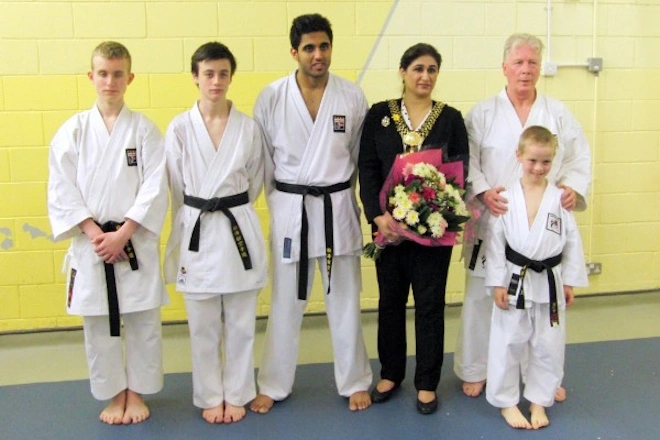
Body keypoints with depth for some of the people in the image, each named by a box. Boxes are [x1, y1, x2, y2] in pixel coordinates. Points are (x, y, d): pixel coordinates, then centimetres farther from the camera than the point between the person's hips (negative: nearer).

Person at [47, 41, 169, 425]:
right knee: (99, 324, 10)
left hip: (136, 242, -1)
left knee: (143, 321, 7)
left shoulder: (144, 129, -1)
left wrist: (123, 233, -14)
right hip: (91, 243, 1)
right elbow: (62, 190, -1)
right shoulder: (73, 130, 2)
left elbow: (154, 188, -7)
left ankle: (137, 392, 27)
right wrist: (94, 233, -11)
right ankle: (114, 394, 29)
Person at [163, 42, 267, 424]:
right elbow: (176, 189, 3)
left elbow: (254, 182, 8)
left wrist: (229, 209, 7)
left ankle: (236, 395, 29)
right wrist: (200, 217, 6)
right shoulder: (179, 128, -4)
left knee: (240, 324, 10)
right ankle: (210, 397, 29)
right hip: (196, 232, 0)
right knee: (203, 327, 10)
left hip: (239, 230, 1)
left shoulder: (248, 128, -2)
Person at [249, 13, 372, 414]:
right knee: (286, 304, 11)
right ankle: (274, 385, 28)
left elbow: (359, 156, 6)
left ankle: (355, 382, 29)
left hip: (338, 208, 1)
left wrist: (337, 197, 9)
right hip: (290, 209, 0)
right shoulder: (272, 98, -6)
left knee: (345, 302, 11)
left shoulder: (353, 96, -4)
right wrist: (282, 204, 7)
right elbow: (264, 160, 3)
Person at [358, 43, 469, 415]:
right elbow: (367, 169, -2)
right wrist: (378, 215, -15)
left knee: (430, 303, 6)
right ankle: (391, 373, 31)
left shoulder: (451, 117, 2)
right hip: (388, 223, 1)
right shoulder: (379, 115, 2)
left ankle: (427, 383, 22)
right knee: (390, 300, 12)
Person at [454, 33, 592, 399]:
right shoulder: (483, 113, 0)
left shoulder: (558, 113, 6)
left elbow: (579, 158, 7)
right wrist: (482, 192, -19)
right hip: (493, 221, -2)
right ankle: (474, 371, 25)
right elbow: (465, 161, -4)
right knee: (482, 297, 6)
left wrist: (573, 188, -11)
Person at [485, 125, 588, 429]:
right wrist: (497, 283, -7)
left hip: (550, 284, 2)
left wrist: (569, 282, 2)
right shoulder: (505, 198, -7)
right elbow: (495, 242, -5)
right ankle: (506, 402, 24)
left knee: (548, 346, 12)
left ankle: (539, 401, 31)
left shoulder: (560, 198, -3)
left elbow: (572, 241, 2)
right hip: (515, 282, -1)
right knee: (508, 344, 7)